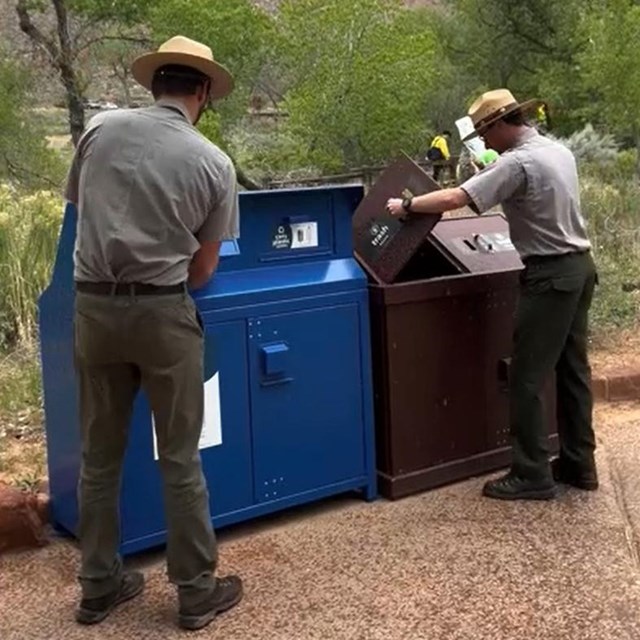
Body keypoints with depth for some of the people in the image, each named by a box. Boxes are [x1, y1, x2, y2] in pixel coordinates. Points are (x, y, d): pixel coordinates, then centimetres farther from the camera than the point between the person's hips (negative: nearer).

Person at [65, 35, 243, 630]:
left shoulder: (101, 129, 1)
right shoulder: (214, 163, -4)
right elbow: (203, 269, 3)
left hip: (94, 307, 3)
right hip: (163, 313, -3)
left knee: (99, 457, 14)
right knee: (180, 460, 9)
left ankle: (99, 586, 27)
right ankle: (197, 592, 20)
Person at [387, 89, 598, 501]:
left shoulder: (517, 163, -17)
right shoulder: (559, 151, 11)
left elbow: (456, 199, -23)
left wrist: (407, 205, -11)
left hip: (550, 275, -10)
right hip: (580, 266, 10)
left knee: (528, 377, -3)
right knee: (572, 369, 14)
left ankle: (532, 476, 2)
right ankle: (579, 464, 21)